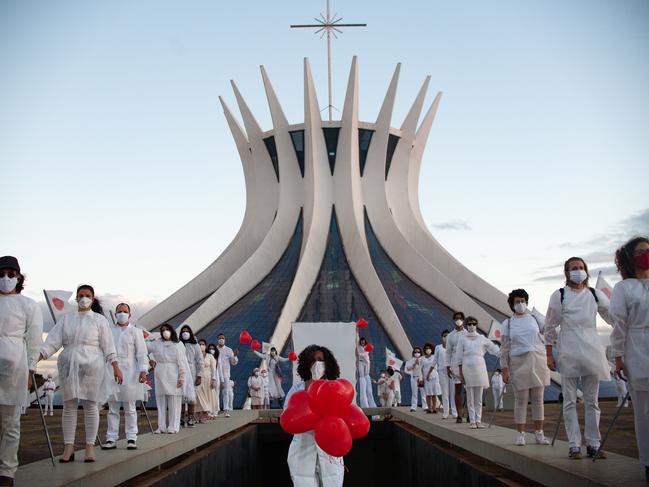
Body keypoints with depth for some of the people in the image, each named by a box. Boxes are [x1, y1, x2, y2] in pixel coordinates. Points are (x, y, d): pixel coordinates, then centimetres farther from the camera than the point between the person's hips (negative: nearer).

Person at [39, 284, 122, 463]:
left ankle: (90, 447, 4)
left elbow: (108, 344, 3)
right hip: (68, 366, 2)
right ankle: (68, 448, 7)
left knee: (91, 405, -1)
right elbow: (53, 340, 5)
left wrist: (115, 366, -4)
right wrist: (38, 356, -8)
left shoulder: (99, 319, 7)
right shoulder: (66, 319, 13)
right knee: (69, 405, 2)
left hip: (92, 366, -2)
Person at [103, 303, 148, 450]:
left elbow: (142, 353, 1)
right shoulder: (109, 331, 13)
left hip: (129, 374, -2)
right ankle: (111, 439, 9)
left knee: (130, 408, 1)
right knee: (112, 408, 5)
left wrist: (143, 370, -10)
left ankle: (132, 438, 5)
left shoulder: (135, 332, 6)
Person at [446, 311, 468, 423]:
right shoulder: (450, 336, 12)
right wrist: (448, 367, 1)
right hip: (455, 364, 0)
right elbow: (448, 352, 10)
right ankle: (459, 416, 1)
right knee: (457, 390, -1)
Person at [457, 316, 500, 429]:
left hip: (480, 368, 1)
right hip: (467, 368, -1)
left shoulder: (482, 338, 9)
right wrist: (461, 373, -1)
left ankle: (478, 420, 8)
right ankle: (472, 421, 4)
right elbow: (459, 358, 4)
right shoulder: (463, 340, 5)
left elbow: (495, 350, 8)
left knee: (479, 398, 4)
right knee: (470, 398, 1)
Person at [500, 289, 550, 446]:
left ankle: (539, 433, 10)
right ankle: (520, 434, 5)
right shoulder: (507, 324, 5)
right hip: (518, 363, -2)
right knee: (520, 399, -1)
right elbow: (504, 348, 3)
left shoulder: (536, 319, 9)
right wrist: (504, 370, -4)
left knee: (538, 398, 4)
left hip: (538, 361, 2)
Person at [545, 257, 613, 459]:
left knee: (592, 401, 7)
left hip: (592, 351, 2)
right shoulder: (559, 296, 1)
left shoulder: (595, 295, 8)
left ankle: (593, 444, 14)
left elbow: (614, 317, 8)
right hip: (568, 353, -2)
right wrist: (549, 355, 1)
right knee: (570, 401, 2)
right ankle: (574, 445, 7)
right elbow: (550, 327, 4)